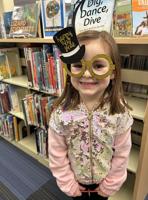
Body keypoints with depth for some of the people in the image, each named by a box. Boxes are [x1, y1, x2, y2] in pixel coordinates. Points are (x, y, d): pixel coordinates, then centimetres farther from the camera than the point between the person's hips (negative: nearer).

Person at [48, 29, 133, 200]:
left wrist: (109, 185, -4)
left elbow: (122, 154, -12)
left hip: (104, 181, 1)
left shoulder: (120, 112, -24)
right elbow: (57, 155, -14)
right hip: (76, 181, 0)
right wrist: (69, 184, -6)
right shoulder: (61, 112, -25)